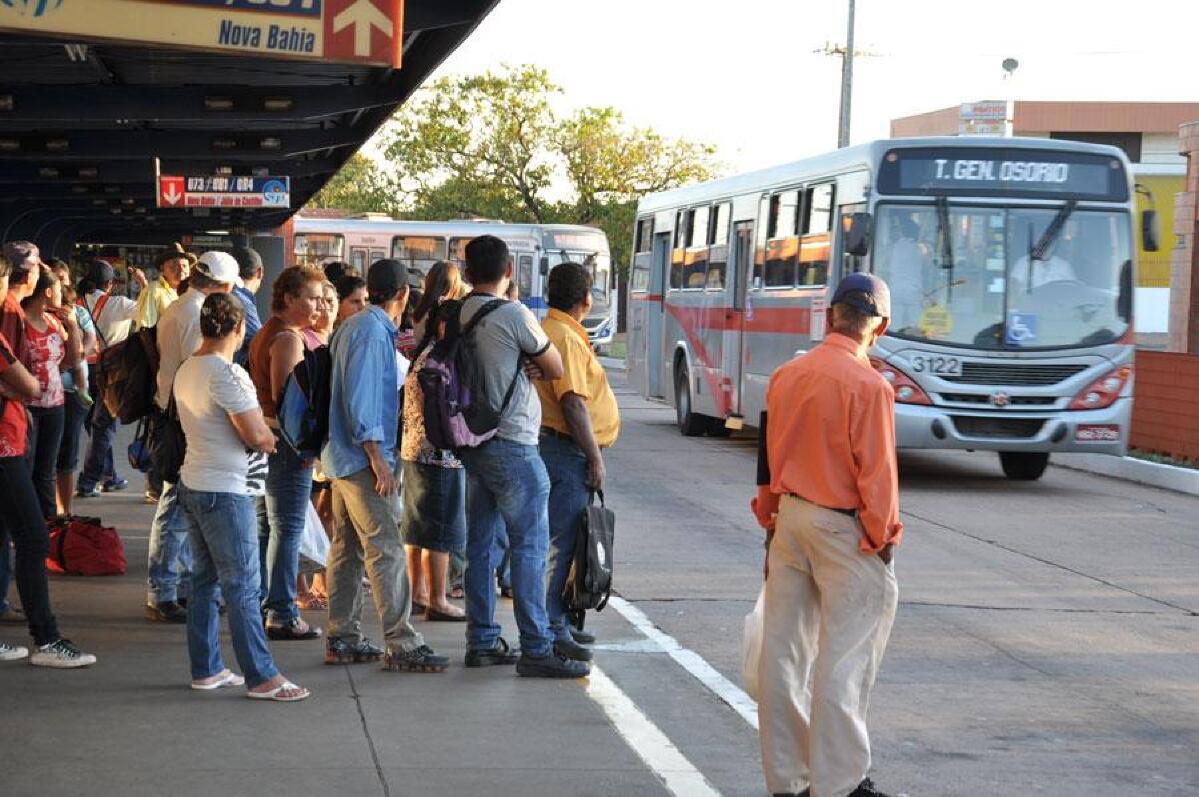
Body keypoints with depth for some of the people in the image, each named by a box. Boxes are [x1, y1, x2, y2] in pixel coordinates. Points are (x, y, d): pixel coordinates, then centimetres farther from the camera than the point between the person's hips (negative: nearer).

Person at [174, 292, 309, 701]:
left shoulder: (186, 371, 9)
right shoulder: (226, 373, -18)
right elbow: (257, 436, -19)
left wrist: (260, 435, 8)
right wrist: (270, 439, 3)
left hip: (193, 483, 9)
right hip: (225, 491, -9)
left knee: (206, 581, 14)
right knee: (242, 587, -5)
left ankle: (206, 669, 19)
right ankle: (262, 678, -2)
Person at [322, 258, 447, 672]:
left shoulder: (353, 326, 14)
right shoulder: (372, 331, -15)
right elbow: (360, 397, -21)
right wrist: (378, 459, -21)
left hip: (344, 457, 10)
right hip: (363, 457, -10)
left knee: (347, 548, 12)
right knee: (386, 549, -10)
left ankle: (342, 639, 17)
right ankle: (402, 645, -11)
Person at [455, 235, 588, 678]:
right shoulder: (515, 315, -13)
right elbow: (556, 370, -4)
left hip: (473, 443, 7)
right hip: (512, 444, -7)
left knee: (480, 544, 12)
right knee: (530, 546, -5)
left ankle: (482, 641, 16)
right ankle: (536, 649, -6)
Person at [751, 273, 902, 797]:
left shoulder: (786, 376, 4)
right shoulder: (868, 386, -16)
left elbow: (769, 458, 10)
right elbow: (877, 472, -15)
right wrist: (881, 538, -4)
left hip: (789, 518, 7)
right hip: (843, 529, -7)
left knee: (784, 651, 11)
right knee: (844, 658, -1)